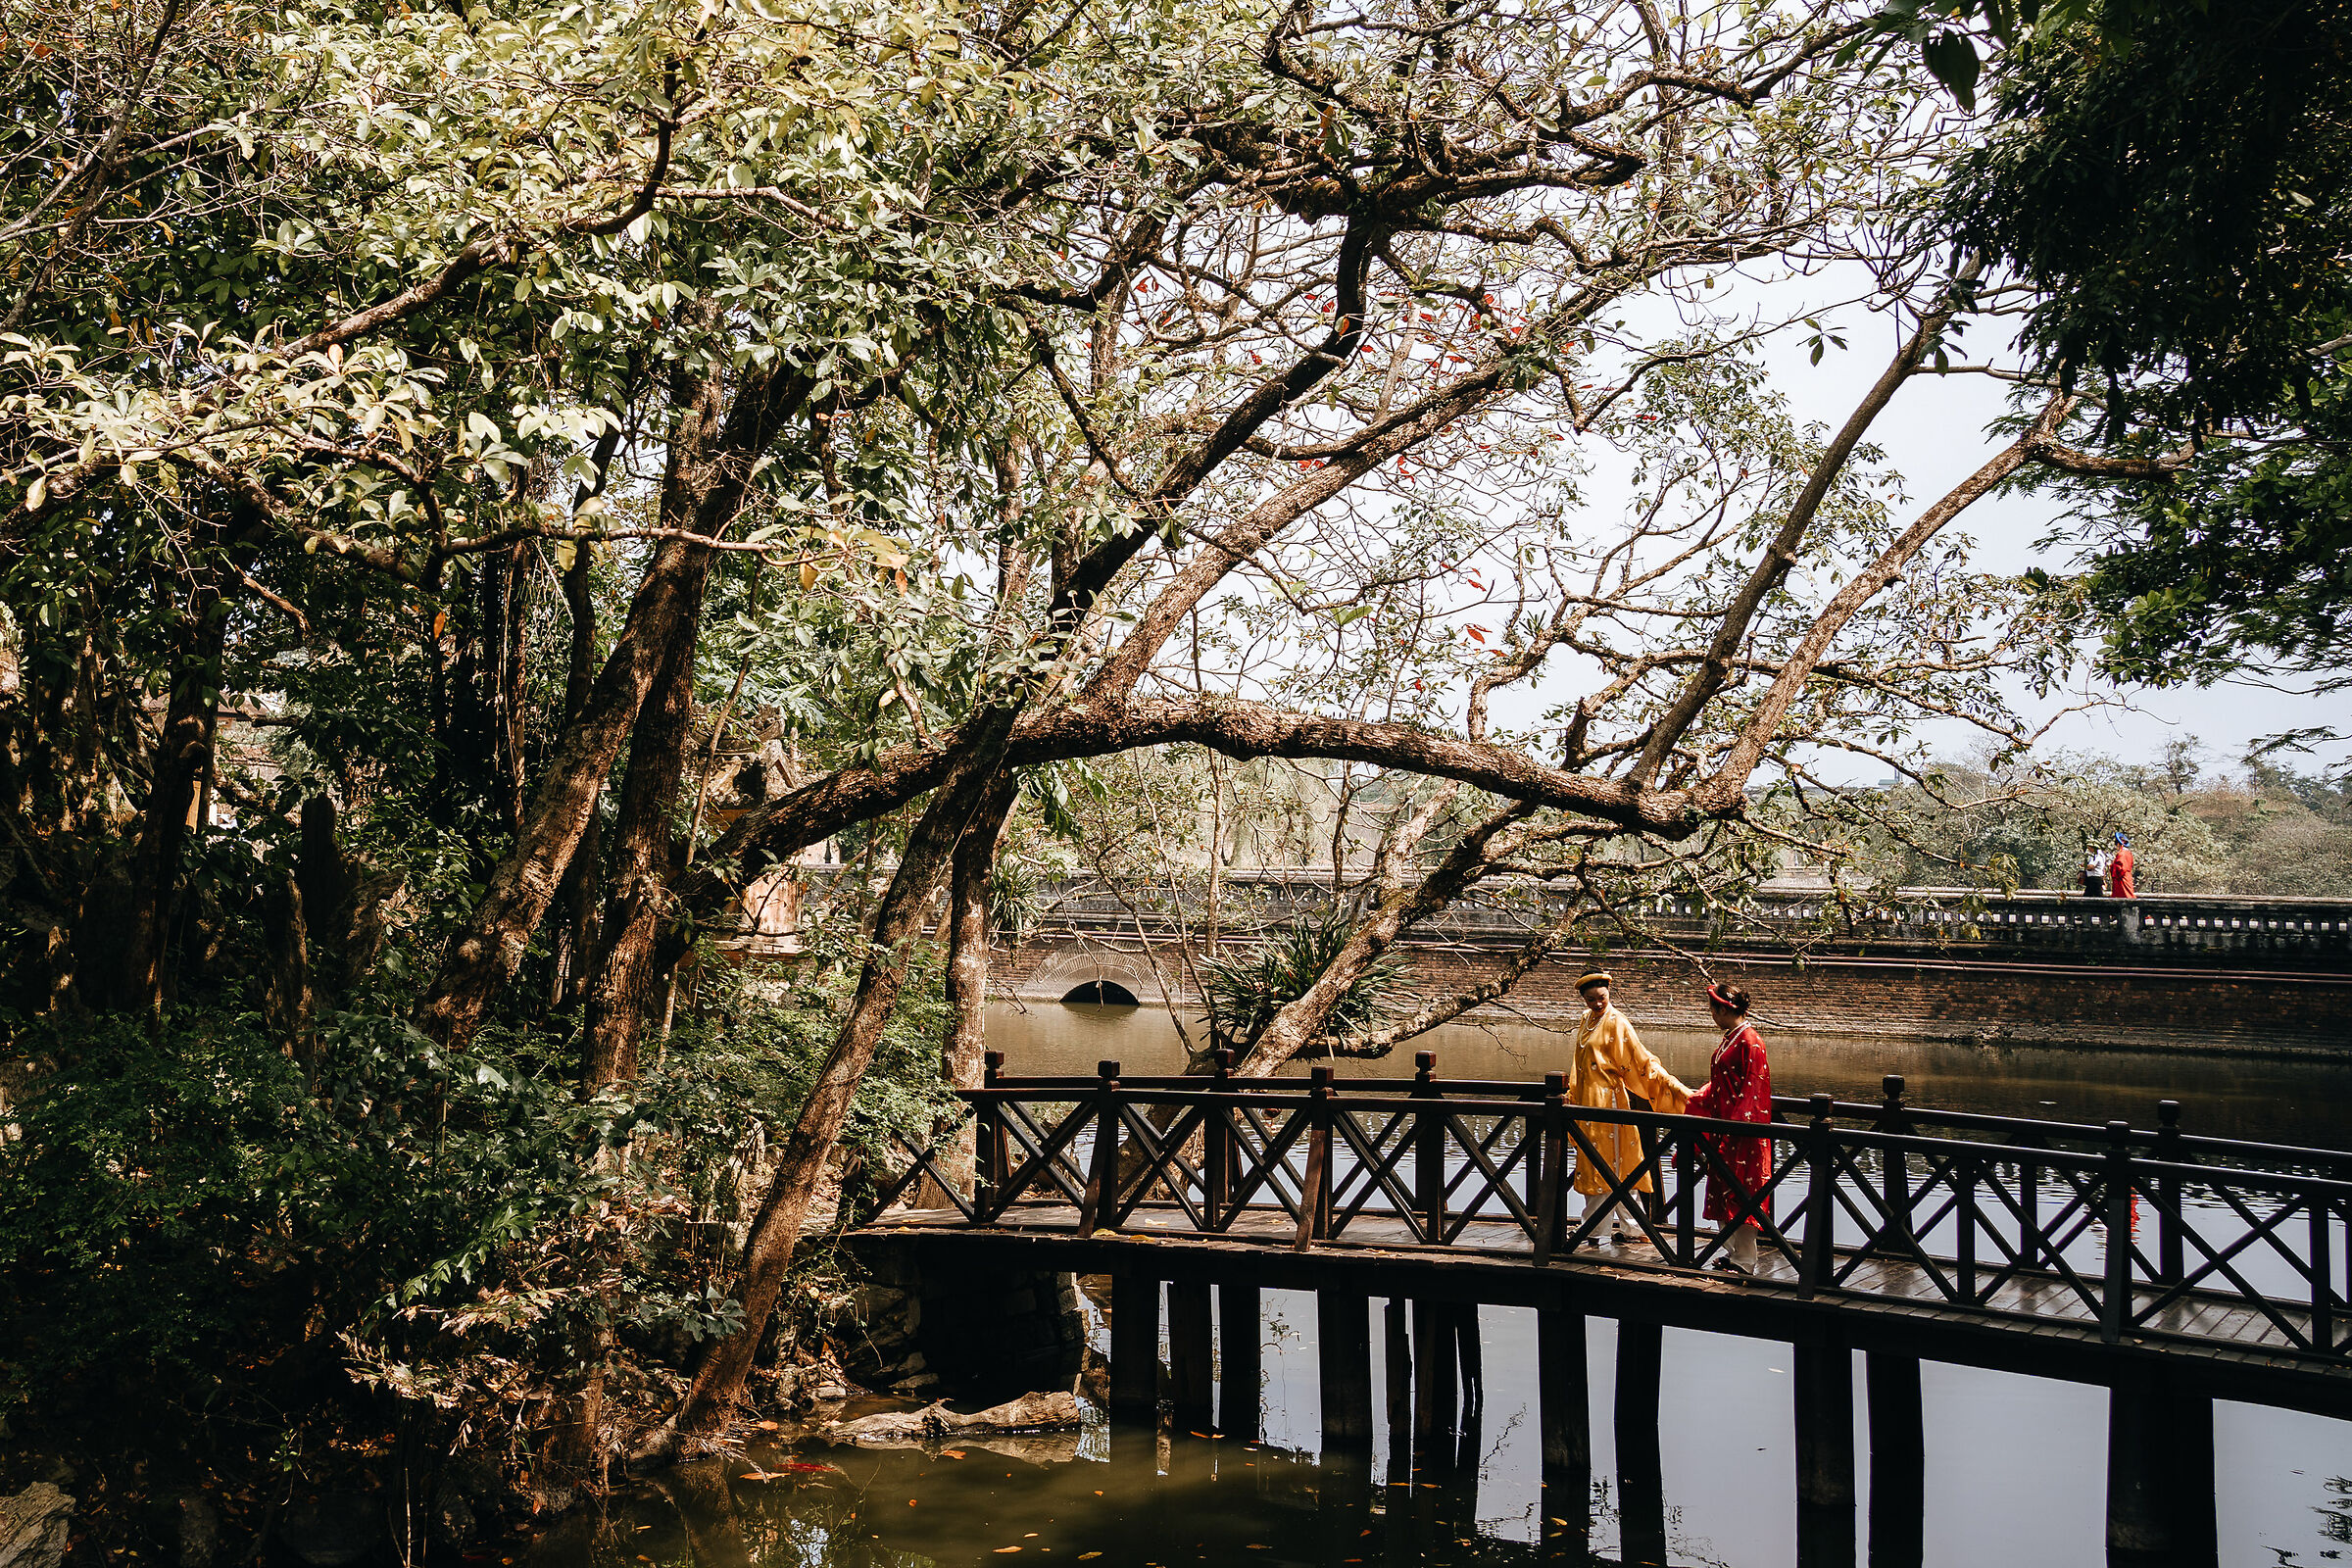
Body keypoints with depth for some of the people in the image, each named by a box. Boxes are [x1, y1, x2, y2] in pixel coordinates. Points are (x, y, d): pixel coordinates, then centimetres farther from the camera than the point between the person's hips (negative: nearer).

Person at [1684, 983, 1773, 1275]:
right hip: (1722, 1124, 9)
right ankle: (1731, 1251, 20)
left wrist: (1736, 1125, -21)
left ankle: (1744, 1260, 3)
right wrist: (1695, 1097, 31)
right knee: (1721, 1191, 11)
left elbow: (1752, 1089, -18)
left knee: (1741, 1193, -4)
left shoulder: (1749, 1041, -15)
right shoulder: (1729, 1039, 13)